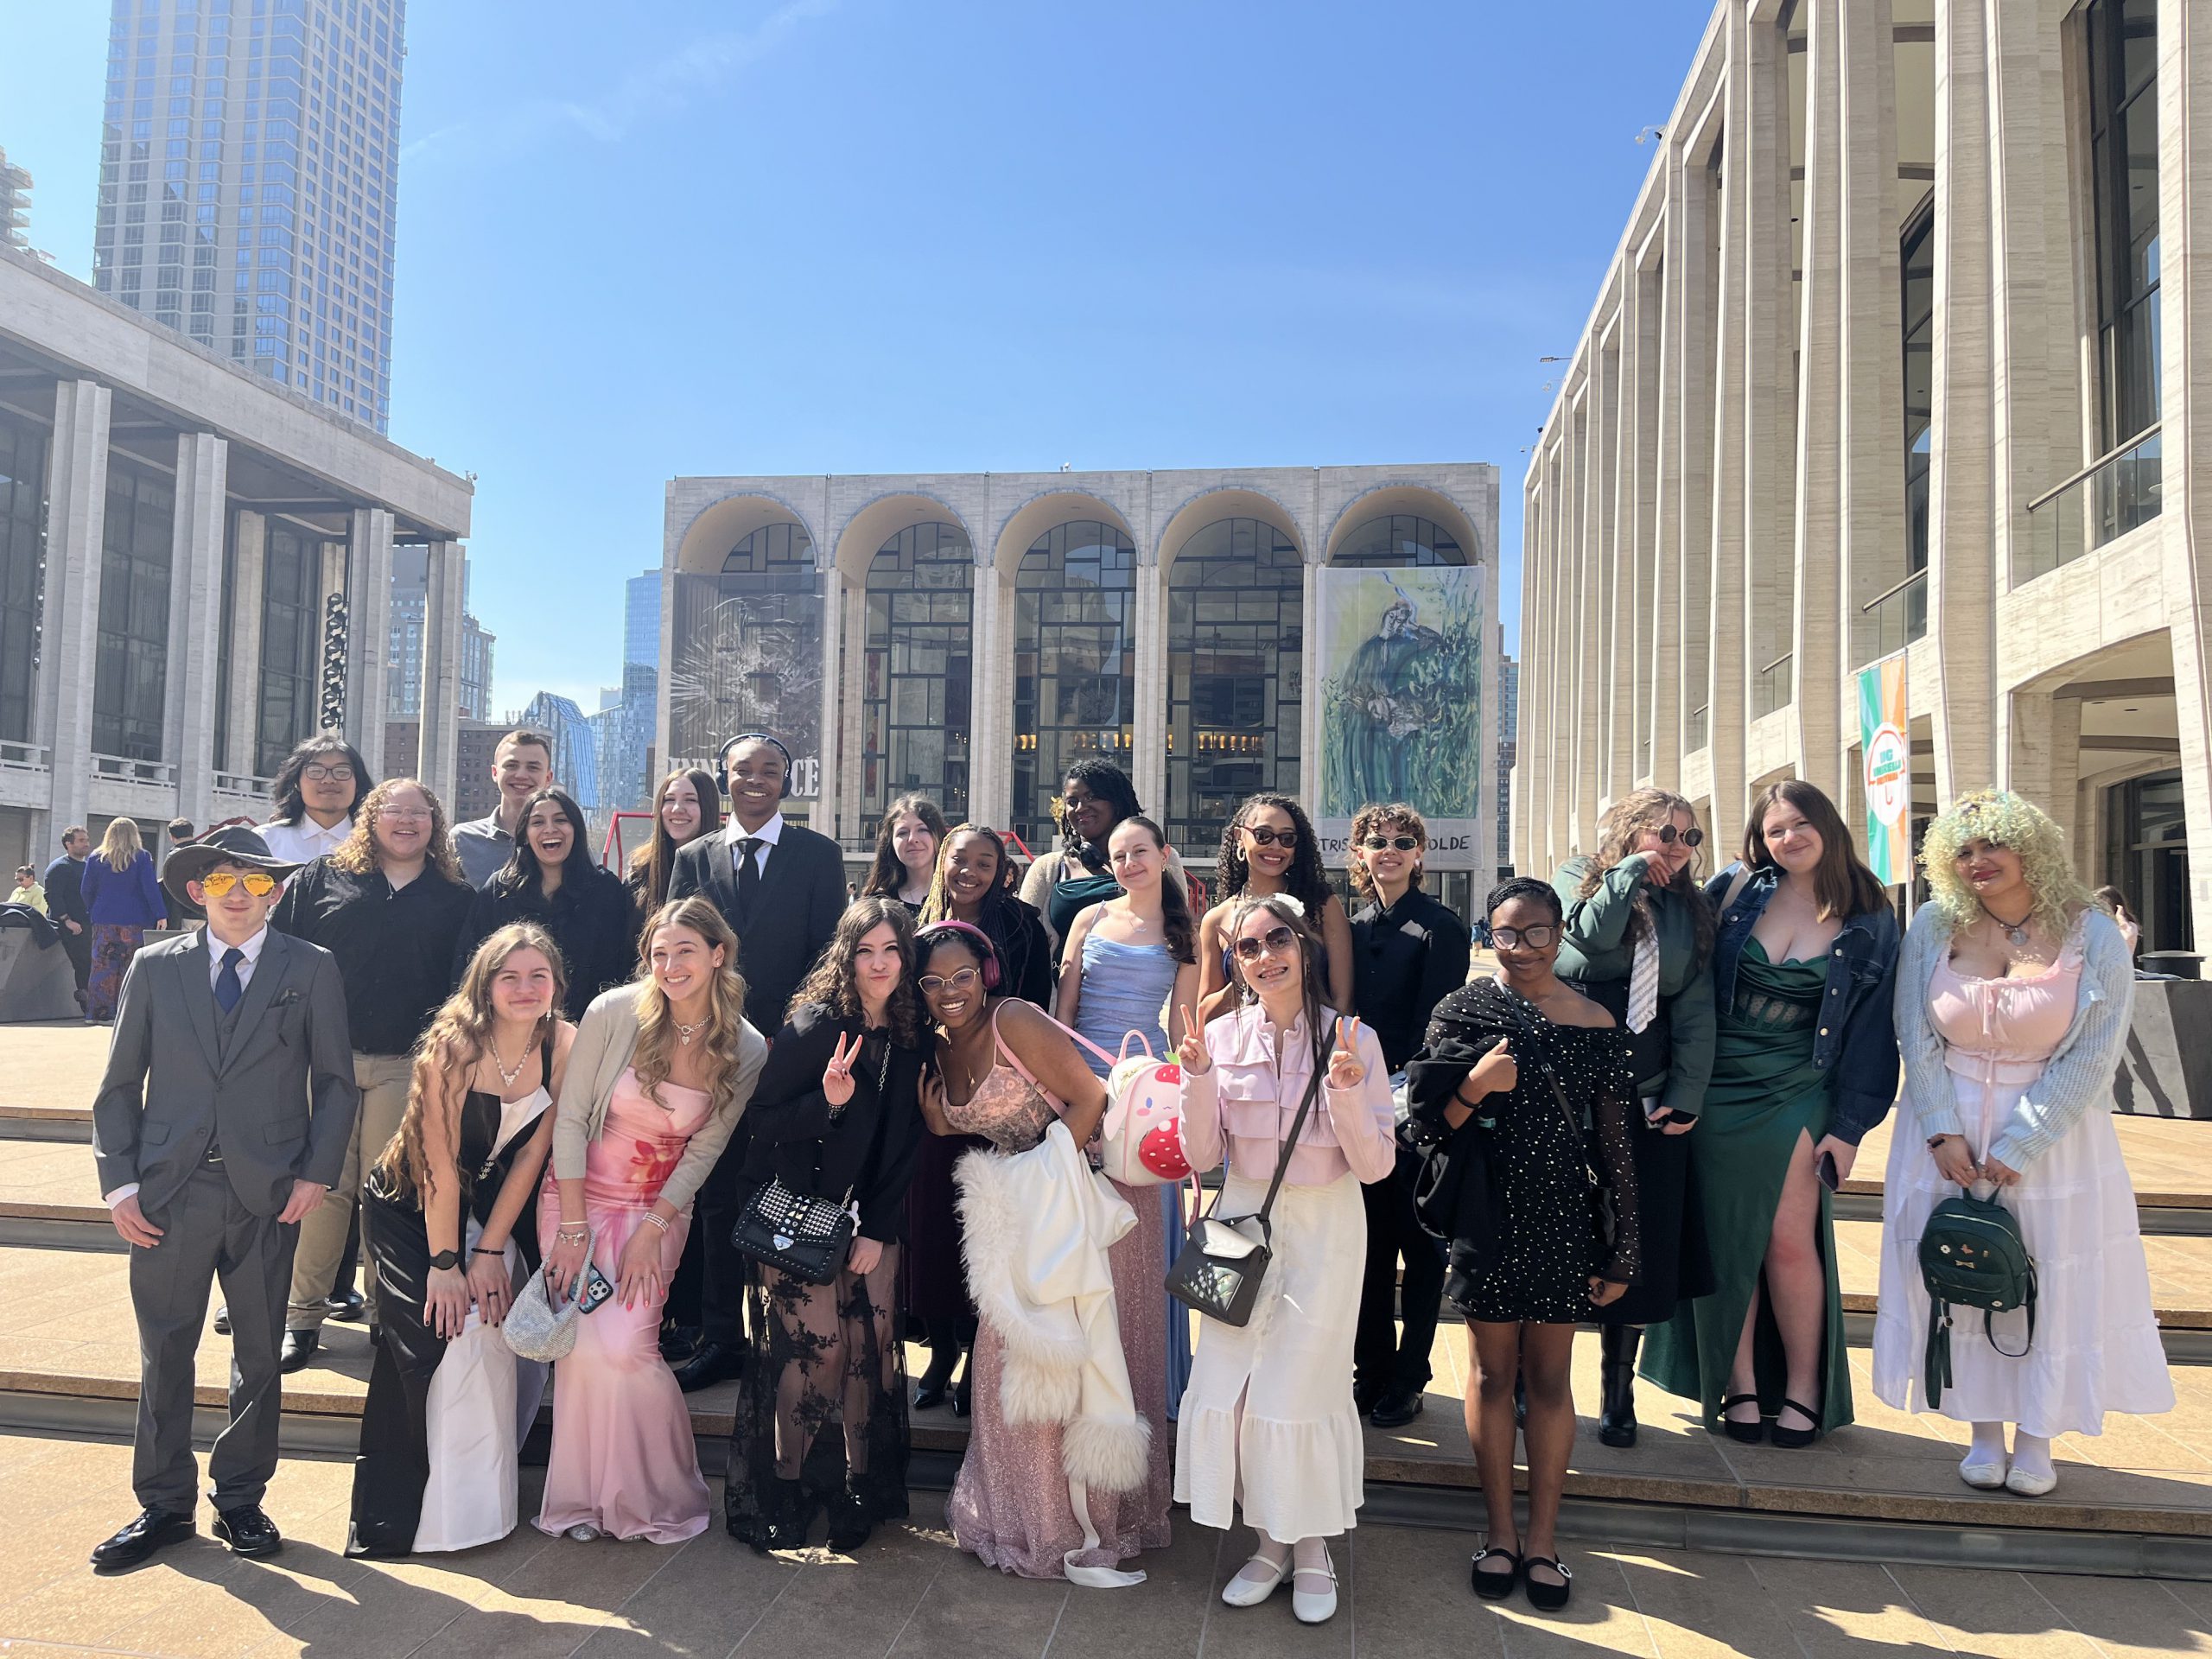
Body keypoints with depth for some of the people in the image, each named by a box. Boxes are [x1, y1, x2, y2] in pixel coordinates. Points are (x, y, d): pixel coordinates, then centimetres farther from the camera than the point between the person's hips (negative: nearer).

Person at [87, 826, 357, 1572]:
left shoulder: (311, 970, 3)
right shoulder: (155, 969, 7)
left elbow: (334, 1081, 3)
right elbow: (120, 1084, 8)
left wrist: (317, 1173, -6)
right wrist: (118, 1180, -1)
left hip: (268, 1193, -1)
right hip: (169, 1190, 1)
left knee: (260, 1355, 8)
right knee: (164, 1352, 7)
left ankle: (240, 1500, 24)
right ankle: (163, 1505, 23)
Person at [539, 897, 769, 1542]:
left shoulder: (747, 1050, -11)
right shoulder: (614, 1012, -16)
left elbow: (704, 1150, -4)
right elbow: (569, 1119, -11)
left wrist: (652, 1232, -9)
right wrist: (573, 1228, -11)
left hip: (659, 1212, 0)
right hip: (579, 1197, 0)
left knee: (626, 1346, -13)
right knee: (585, 1347, -8)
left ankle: (656, 1494, 11)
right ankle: (583, 1497, 15)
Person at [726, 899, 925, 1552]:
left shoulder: (910, 1038, 1)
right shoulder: (814, 1025, -12)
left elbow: (906, 1146, 6)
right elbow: (761, 1121, -11)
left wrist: (880, 1229, -1)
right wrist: (828, 1101, -27)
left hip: (874, 1221, 4)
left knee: (871, 1346, 2)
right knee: (813, 1345, -8)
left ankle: (857, 1492, 18)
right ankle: (782, 1493, 11)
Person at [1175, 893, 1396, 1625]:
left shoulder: (1351, 1038, -11)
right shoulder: (1222, 1037, -4)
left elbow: (1376, 1166, -11)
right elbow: (1203, 1156, -3)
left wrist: (1349, 1092, -27)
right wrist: (1198, 1077, -17)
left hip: (1324, 1228, -3)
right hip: (1243, 1222, 3)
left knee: (1303, 1389, 2)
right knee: (1228, 1385, 4)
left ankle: (1312, 1546, 26)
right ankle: (1270, 1542, 25)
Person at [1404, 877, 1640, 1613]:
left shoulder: (1597, 1026, -2)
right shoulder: (1462, 1011, -4)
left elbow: (1615, 1145, 1)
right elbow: (1430, 1123, -3)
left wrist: (1621, 1251, 1)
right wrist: (1474, 1086, -23)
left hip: (1562, 1226, 1)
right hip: (1486, 1220, 0)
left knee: (1549, 1377, 10)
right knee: (1492, 1370, 11)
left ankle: (1542, 1536, 24)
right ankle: (1501, 1529, 26)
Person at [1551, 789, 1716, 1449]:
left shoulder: (1688, 911, 10)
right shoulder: (1577, 878, 3)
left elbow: (1696, 1010, 5)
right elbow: (1592, 933, -19)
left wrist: (1686, 1095, -4)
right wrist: (1632, 870, -8)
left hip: (1650, 1101, 3)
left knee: (1639, 1247, 5)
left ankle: (1618, 1391, 19)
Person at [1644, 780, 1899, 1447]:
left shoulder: (1869, 922, 1)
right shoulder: (1735, 890, 1)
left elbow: (1873, 1028, 1)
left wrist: (1850, 1126, -3)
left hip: (1798, 1095, -1)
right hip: (1717, 1090, 1)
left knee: (1789, 1238, -6)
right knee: (1728, 1241, 5)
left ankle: (1804, 1386, 13)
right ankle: (1738, 1382, 18)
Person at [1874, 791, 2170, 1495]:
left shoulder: (2094, 939, -9)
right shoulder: (1934, 928, -4)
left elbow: (2088, 1060, -11)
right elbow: (1917, 1038, -2)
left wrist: (2015, 1148, -15)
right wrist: (1942, 1130, -11)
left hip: (2051, 1133, -1)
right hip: (1948, 1129, 1)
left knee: (2053, 1280, 5)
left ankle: (2036, 1438, 21)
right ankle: (1983, 1431, 19)